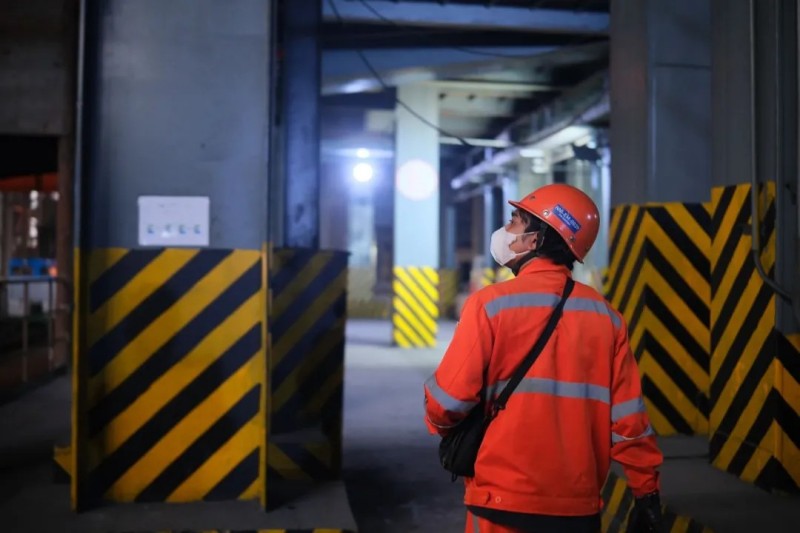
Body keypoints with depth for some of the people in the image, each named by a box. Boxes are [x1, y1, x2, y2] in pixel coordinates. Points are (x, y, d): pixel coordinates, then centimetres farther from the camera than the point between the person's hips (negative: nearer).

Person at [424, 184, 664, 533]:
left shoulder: (492, 303, -11)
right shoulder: (606, 315, 1)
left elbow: (448, 398, -11)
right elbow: (628, 417, 0)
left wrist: (440, 423, 11)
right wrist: (646, 492, 10)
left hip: (505, 503, -4)